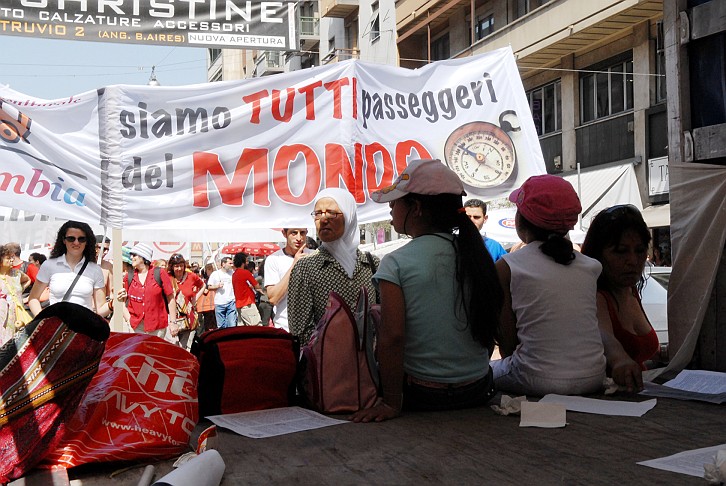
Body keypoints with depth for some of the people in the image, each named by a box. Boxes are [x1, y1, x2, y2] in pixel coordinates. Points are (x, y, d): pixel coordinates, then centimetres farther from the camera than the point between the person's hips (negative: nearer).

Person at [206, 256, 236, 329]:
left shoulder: (233, 273, 9)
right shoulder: (215, 274, 4)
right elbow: (209, 287, 6)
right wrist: (217, 286, -11)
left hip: (231, 302, 1)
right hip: (219, 303, -1)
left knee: (232, 325, -5)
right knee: (221, 326, 5)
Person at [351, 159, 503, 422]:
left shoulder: (396, 264, -15)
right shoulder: (476, 255, 0)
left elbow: (392, 337, -20)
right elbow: (492, 327, 6)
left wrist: (391, 403, -14)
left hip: (423, 396, -6)